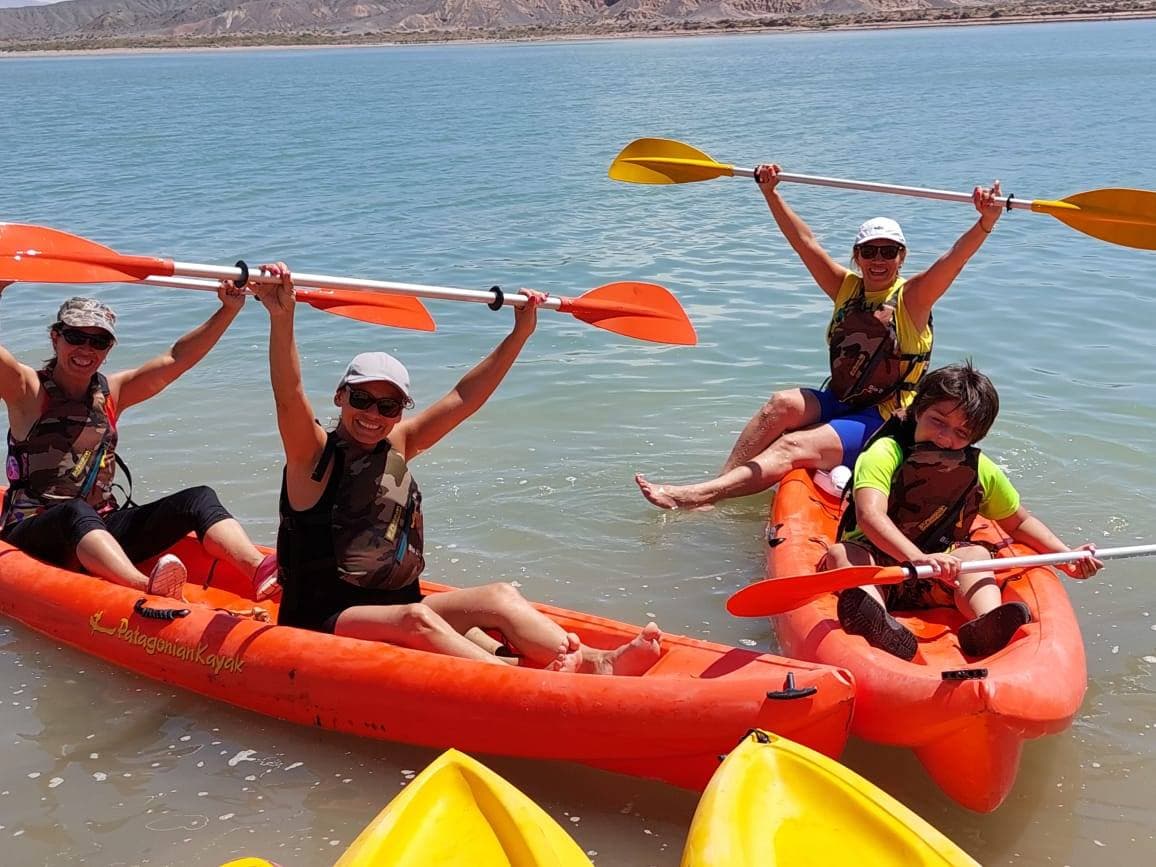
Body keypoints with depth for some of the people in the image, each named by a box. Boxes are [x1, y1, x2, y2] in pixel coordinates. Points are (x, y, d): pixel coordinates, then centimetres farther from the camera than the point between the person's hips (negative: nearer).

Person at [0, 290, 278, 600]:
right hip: (33, 532, -5)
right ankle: (147, 588, -66)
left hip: (103, 530, 5)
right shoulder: (26, 389, 1)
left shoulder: (112, 393, 13)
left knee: (199, 499, -15)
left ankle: (261, 570, -41)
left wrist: (229, 309, -4)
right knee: (76, 512, -38)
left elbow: (176, 358, 6)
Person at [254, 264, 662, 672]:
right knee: (416, 618, -34)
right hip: (324, 619, -6)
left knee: (501, 597, -15)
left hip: (396, 607, 7)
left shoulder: (397, 446, 11)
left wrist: (519, 334, 2)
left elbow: (462, 399, 8)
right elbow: (289, 397, -26)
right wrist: (281, 317, -42)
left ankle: (596, 663, -35)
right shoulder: (314, 454, -7)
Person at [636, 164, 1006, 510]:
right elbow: (805, 242, 6)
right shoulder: (846, 287, 10)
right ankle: (718, 486, -28)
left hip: (884, 421, -6)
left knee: (793, 447, -26)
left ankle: (696, 495, -37)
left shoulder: (911, 298, -4)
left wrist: (985, 224, -40)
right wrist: (771, 193, -2)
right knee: (784, 404, -25)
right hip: (836, 404, 6)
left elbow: (952, 259, -22)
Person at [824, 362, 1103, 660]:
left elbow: (1019, 521, 18)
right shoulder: (885, 453, -14)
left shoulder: (982, 471, 4)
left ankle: (985, 628, -49)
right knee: (840, 554, -32)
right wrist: (916, 558, -47)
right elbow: (869, 515, -31)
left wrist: (1066, 556, 2)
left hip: (935, 585, 4)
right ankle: (881, 626, -62)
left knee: (975, 554, -21)